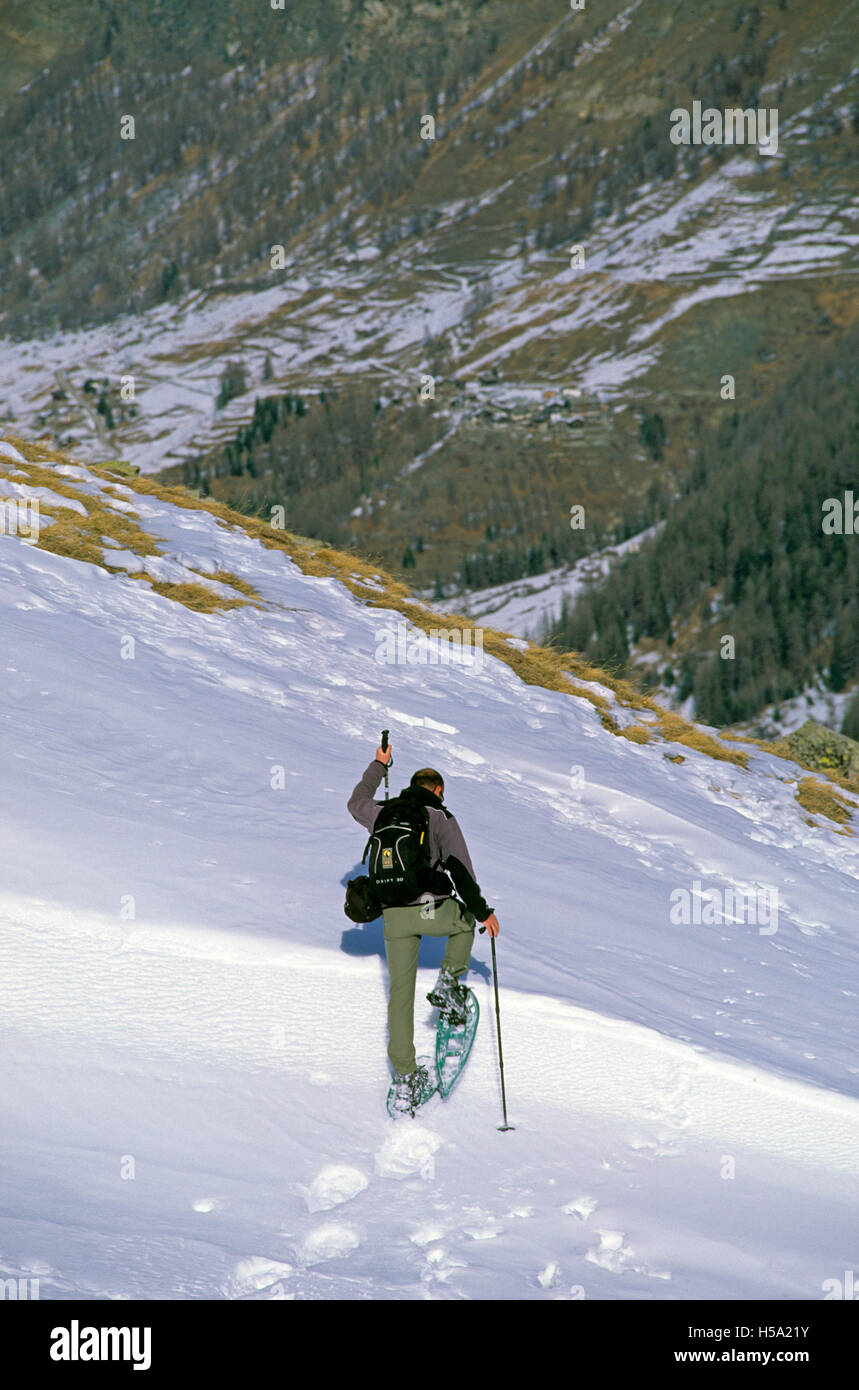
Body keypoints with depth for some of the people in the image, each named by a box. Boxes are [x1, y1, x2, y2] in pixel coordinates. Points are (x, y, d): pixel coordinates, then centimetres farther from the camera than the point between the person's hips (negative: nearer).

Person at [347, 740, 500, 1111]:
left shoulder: (384, 814, 12)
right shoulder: (441, 818, 0)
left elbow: (356, 803, 36)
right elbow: (460, 870, -7)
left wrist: (378, 766, 47)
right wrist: (482, 911, 1)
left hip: (394, 915, 3)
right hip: (433, 909, -3)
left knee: (401, 992, 9)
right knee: (466, 920, 32)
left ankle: (405, 1077, 6)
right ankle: (448, 986, 15)